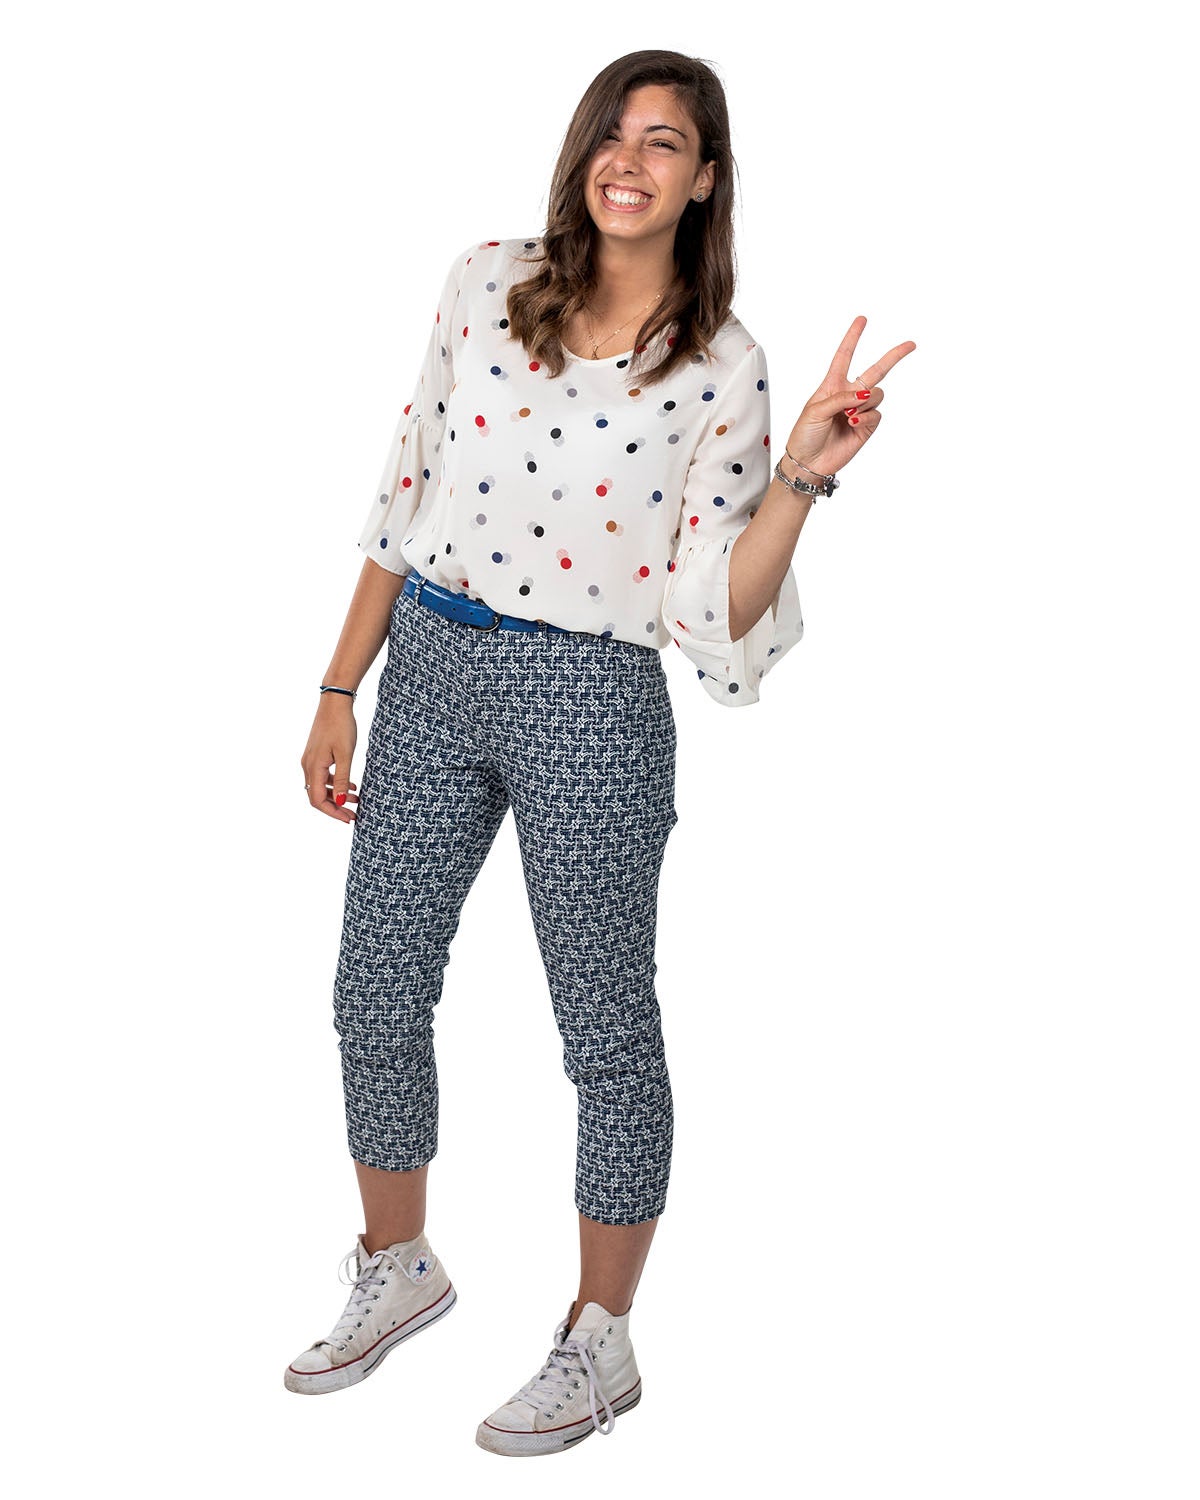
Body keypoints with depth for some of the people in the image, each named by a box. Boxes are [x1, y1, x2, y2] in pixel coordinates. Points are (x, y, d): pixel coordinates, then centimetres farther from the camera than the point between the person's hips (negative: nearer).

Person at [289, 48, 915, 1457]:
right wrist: (339, 690, 7)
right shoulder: (487, 287, 2)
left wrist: (802, 477, -22)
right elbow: (408, 491, 7)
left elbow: (714, 618, -9)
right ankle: (398, 1265, 37)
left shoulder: (721, 370, -6)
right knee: (375, 991, 12)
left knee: (606, 1025, 6)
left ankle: (600, 1343, 24)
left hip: (584, 700, -4)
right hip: (428, 663, 4)